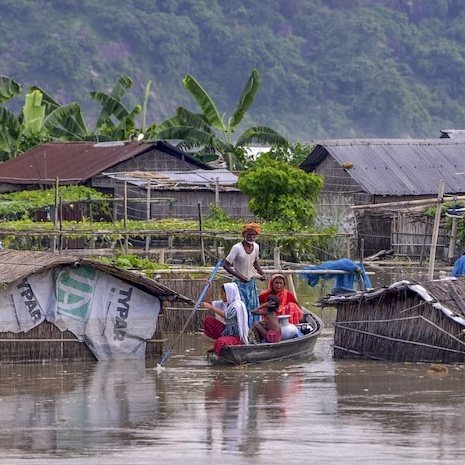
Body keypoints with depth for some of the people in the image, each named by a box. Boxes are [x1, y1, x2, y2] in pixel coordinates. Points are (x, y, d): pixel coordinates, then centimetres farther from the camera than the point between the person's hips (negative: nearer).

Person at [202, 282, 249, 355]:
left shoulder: (237, 305, -17)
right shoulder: (225, 304, 10)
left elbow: (226, 315, -29)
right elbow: (211, 304, 11)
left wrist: (211, 307, -28)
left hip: (237, 336, -9)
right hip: (227, 331, 9)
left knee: (220, 343, -37)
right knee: (208, 320, 1)